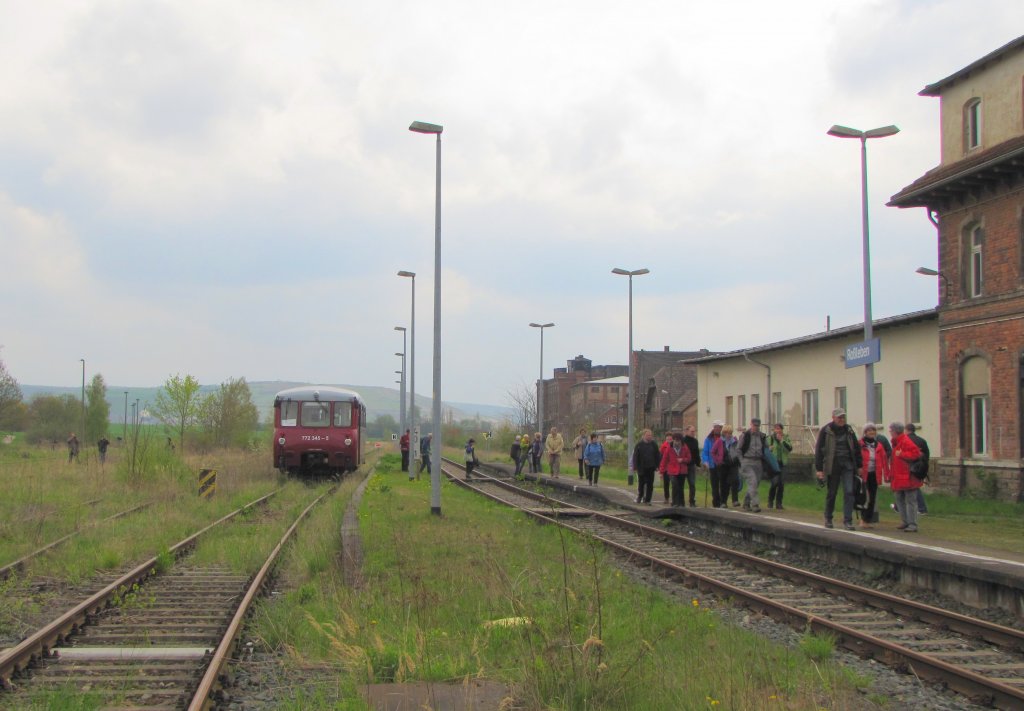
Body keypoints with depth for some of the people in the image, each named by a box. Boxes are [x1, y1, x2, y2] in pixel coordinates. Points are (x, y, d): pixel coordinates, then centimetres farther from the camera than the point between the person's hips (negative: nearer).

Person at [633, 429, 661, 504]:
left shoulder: (654, 445, 5)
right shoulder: (639, 444, 0)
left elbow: (658, 456, 8)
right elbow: (635, 456, 0)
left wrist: (657, 466, 0)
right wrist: (636, 466, -8)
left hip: (651, 468, 1)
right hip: (641, 468, -1)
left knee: (650, 485, 0)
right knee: (641, 484, 7)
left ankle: (647, 499, 6)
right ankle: (639, 497, 23)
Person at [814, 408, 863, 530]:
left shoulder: (849, 430, 9)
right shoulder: (826, 431, -3)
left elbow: (856, 448, 17)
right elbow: (819, 450, -4)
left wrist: (859, 465, 13)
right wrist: (819, 469, -8)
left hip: (847, 465, 3)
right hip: (832, 465, -2)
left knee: (849, 492, -8)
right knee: (831, 493, 7)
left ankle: (848, 520, -7)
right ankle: (828, 519, 23)